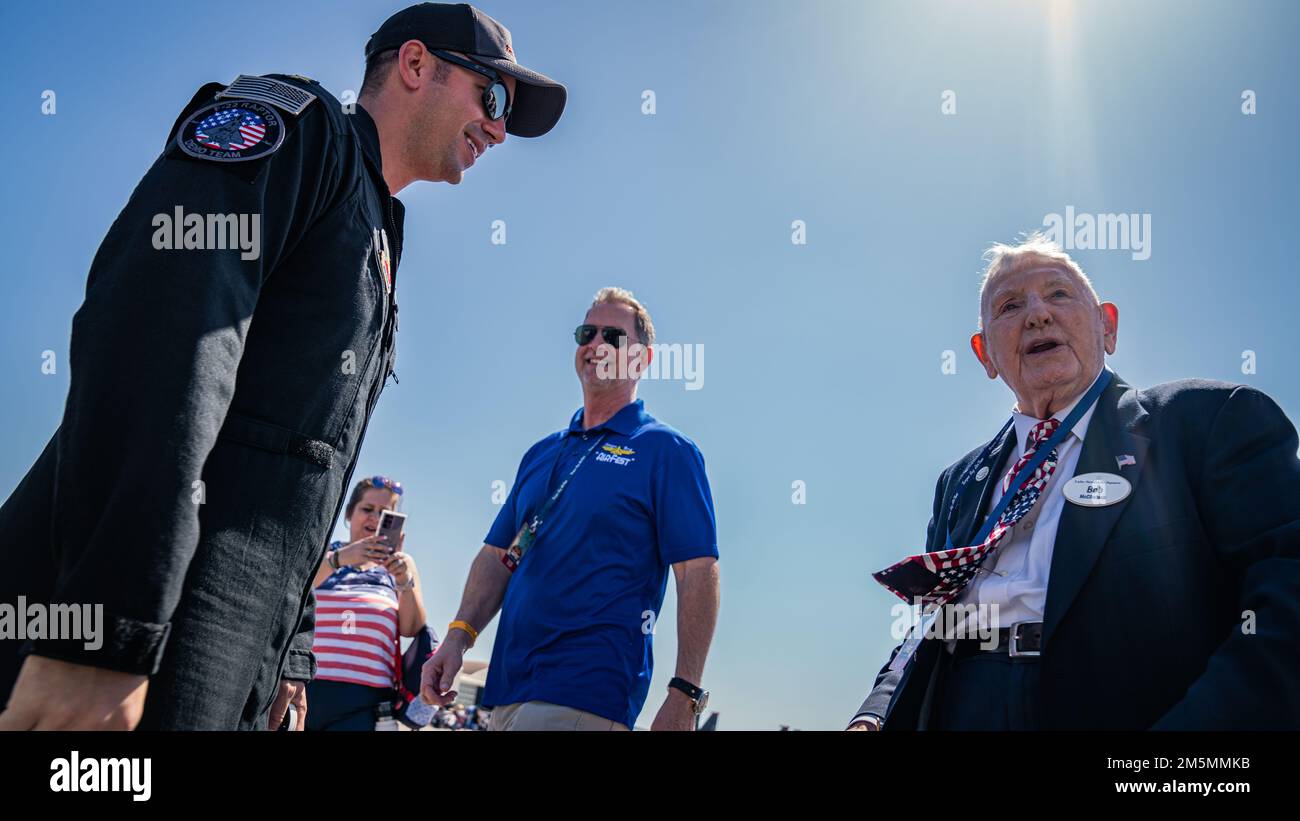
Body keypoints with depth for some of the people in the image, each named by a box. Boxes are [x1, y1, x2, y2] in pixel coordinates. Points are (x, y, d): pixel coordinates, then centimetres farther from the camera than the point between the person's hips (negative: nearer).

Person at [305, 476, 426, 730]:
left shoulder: (401, 563, 17)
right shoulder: (322, 553, 15)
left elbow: (411, 629, 6)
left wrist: (405, 583, -12)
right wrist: (338, 559, -20)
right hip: (304, 685, 0)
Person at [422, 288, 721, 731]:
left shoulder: (666, 450, -2)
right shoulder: (541, 454, 18)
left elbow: (698, 572, -8)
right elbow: (499, 554, 18)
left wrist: (685, 695, -15)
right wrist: (459, 635, 2)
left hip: (588, 691, -7)